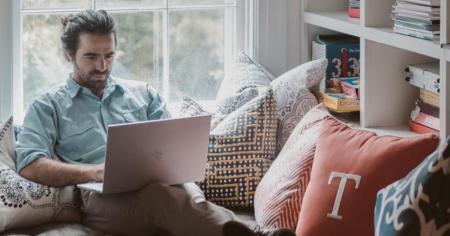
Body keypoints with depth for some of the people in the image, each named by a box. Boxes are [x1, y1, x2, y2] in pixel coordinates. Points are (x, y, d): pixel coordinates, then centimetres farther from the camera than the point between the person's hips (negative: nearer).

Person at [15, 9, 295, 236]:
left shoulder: (143, 93, 28)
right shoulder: (47, 107, 17)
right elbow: (30, 166, 1)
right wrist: (95, 172, -14)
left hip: (161, 183, 4)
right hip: (103, 197, -4)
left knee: (187, 192, -37)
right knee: (161, 195, -40)